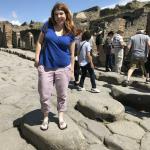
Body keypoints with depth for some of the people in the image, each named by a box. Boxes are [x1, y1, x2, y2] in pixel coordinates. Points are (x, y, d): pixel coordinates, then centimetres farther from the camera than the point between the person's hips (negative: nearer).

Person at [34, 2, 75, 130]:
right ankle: (46, 117, 31)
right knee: (44, 95, 6)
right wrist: (37, 58, -4)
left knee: (62, 94, 13)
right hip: (45, 66, 0)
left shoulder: (70, 32, 0)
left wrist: (72, 69, 4)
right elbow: (40, 41, 6)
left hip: (63, 68, 0)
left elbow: (72, 53, 4)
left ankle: (61, 116, 34)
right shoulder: (48, 25, 0)